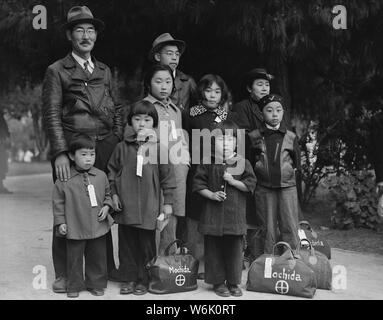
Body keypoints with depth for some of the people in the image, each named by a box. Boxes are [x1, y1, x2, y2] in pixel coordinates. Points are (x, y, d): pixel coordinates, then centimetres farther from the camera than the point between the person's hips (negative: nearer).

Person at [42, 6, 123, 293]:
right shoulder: (57, 71, 3)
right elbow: (52, 115, -5)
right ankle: (63, 274, 11)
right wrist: (60, 153, -15)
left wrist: (119, 143, 6)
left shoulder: (105, 71, 18)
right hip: (71, 148, -4)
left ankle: (107, 267, 22)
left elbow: (116, 110, 18)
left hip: (105, 148, 4)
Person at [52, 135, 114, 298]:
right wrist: (60, 222, -5)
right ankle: (74, 286, 24)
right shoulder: (64, 179, -7)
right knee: (74, 258, 8)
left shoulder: (101, 176, 1)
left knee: (97, 257, 12)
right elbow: (58, 202, -2)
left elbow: (107, 194, 14)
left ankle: (96, 284, 28)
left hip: (98, 227, 3)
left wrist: (106, 206, -4)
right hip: (75, 228, -2)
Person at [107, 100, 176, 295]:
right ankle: (128, 278, 22)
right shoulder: (122, 147, 4)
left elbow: (167, 175, -1)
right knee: (126, 244, 10)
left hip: (149, 206, -2)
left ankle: (144, 280, 20)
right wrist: (114, 194, 5)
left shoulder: (158, 147, -3)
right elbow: (112, 171, 12)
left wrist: (168, 202, -2)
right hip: (126, 206, 3)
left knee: (146, 244, 6)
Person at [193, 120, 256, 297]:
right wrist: (212, 194, -12)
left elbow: (250, 184, -2)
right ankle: (218, 282, 19)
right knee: (214, 249, 6)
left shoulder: (242, 163, 2)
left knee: (234, 249, 7)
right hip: (213, 214, 0)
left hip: (235, 214, 0)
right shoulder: (208, 163, 0)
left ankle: (233, 283, 21)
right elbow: (198, 184, 1)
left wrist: (233, 181, -14)